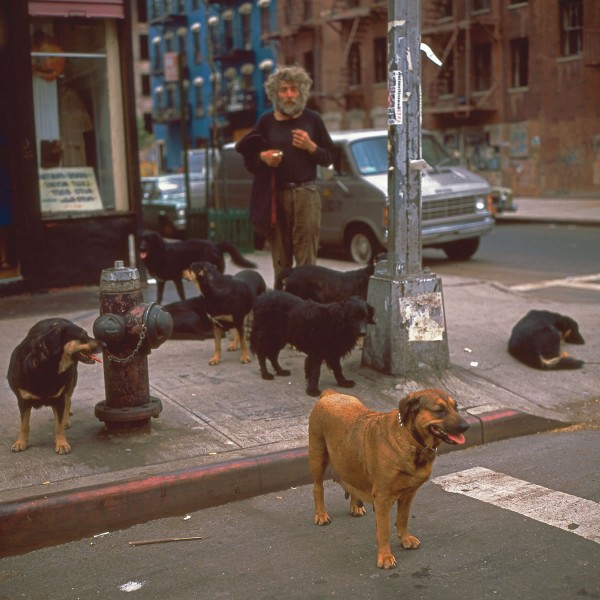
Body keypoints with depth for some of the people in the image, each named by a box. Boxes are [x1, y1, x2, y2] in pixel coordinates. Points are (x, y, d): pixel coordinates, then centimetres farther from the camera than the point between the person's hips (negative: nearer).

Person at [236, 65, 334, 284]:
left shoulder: (312, 119, 7)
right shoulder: (266, 121, 9)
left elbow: (329, 158, 11)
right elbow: (248, 160, 14)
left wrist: (311, 147, -7)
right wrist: (262, 157, -7)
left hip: (306, 194, -1)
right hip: (275, 195, 1)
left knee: (306, 258, -7)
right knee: (280, 259, 1)